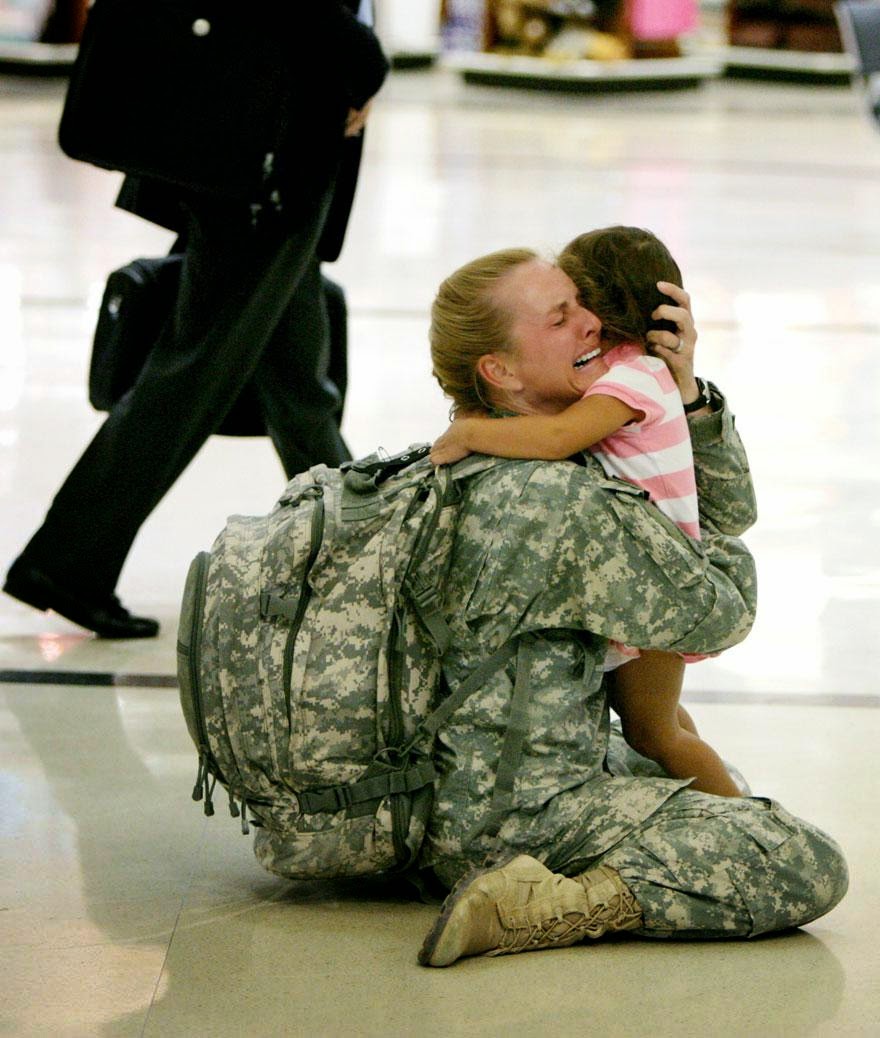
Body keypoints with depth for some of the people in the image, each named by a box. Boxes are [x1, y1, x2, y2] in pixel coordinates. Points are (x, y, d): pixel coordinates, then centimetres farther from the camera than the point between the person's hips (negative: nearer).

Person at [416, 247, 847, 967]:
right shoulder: (572, 502, -21)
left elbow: (730, 511, 15)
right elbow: (720, 618, -10)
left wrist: (685, 383, 1)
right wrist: (726, 554, 11)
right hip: (518, 812, -10)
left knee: (724, 791, 33)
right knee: (812, 869, -14)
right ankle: (546, 906, -17)